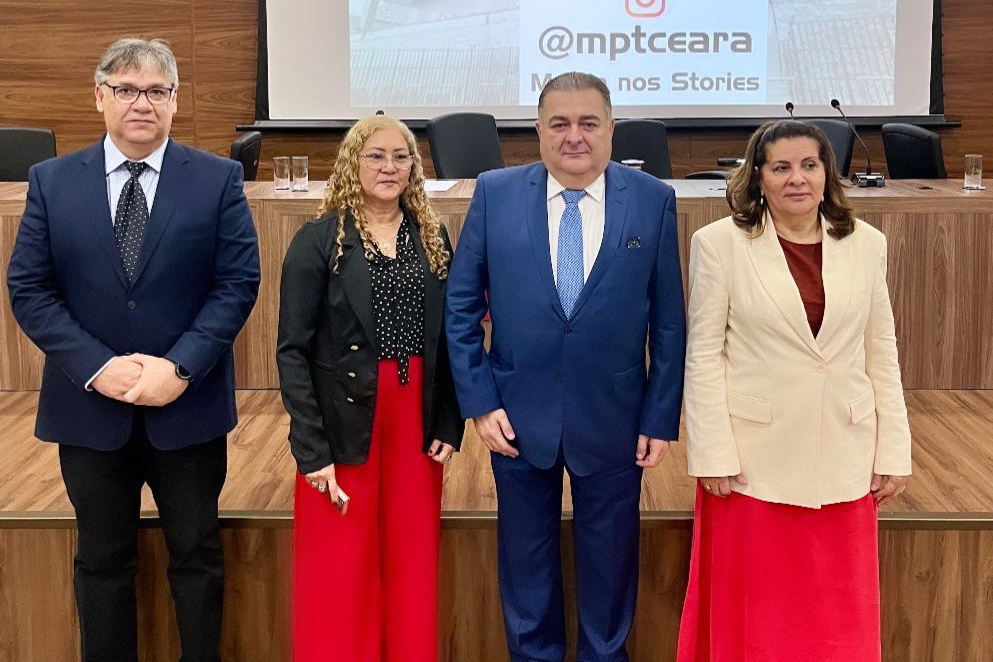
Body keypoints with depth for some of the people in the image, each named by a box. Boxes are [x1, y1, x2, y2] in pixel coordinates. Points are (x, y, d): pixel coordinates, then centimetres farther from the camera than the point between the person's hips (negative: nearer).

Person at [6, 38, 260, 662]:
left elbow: (238, 283, -7)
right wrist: (96, 367, -14)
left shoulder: (218, 179, -2)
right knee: (102, 562, 14)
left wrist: (180, 367, -17)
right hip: (90, 407, 1)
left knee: (198, 556, 11)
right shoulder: (52, 181, 1)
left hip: (189, 406, -1)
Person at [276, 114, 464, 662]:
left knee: (412, 569, 9)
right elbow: (293, 350, -7)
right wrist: (312, 449, -13)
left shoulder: (433, 238, 8)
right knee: (341, 574, 4)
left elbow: (448, 340, 9)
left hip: (417, 425, 4)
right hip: (344, 424, -3)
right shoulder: (319, 240, -4)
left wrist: (449, 425, -2)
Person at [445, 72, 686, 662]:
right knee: (526, 553, 16)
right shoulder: (495, 194, -4)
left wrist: (662, 418, -3)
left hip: (613, 419, 0)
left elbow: (669, 321, -2)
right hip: (519, 414, 1)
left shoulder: (654, 200, -5)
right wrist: (480, 401, -5)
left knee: (610, 556, 15)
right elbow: (462, 307, 0)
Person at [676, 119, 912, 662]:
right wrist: (714, 455, -10)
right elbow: (704, 356, -6)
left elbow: (882, 355, 7)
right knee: (754, 611, 8)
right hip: (755, 459, -3)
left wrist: (893, 452, 5)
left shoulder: (866, 244, 4)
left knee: (840, 615, 12)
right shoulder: (720, 243, -5)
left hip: (842, 459, 3)